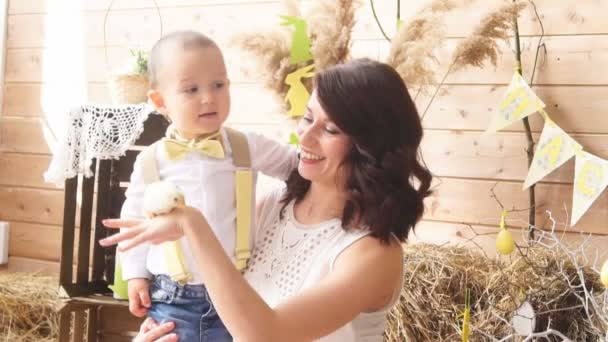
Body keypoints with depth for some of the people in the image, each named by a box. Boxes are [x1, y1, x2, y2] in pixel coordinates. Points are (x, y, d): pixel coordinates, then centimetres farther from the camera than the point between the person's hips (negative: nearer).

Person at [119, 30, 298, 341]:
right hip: (171, 299, -1)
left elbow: (295, 164, 10)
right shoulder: (151, 161, -4)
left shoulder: (246, 147, -3)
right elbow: (134, 220, 7)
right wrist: (136, 275, 3)